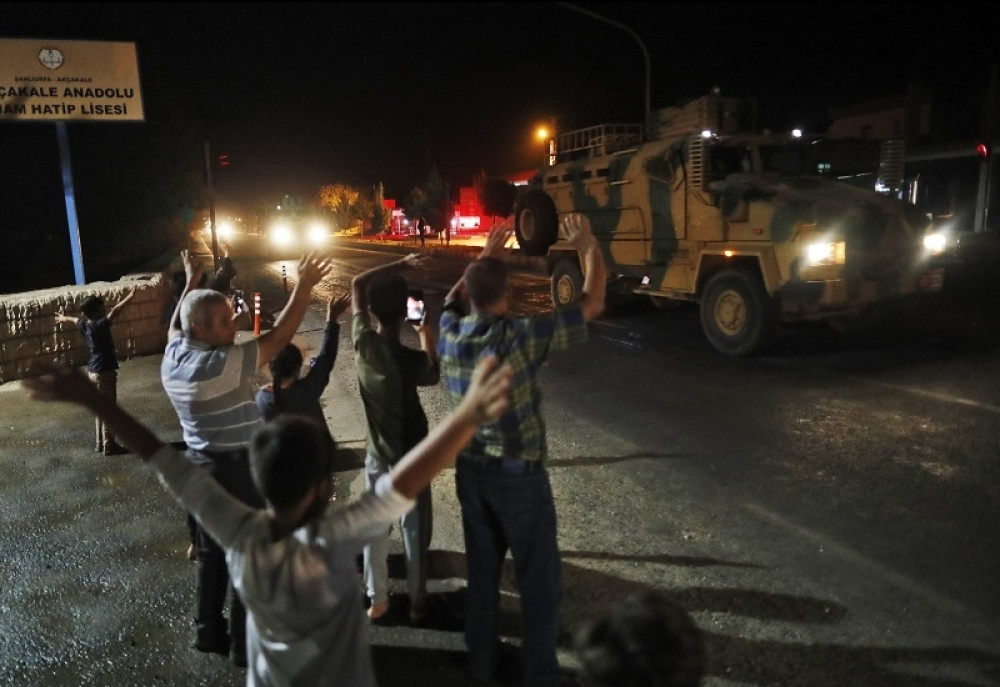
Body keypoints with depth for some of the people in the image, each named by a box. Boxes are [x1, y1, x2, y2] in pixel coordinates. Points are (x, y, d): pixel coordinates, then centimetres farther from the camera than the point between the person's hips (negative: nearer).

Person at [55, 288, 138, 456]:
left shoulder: (84, 325, 8)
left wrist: (64, 318, 53)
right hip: (105, 371, -9)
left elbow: (75, 320, 32)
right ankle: (109, 446, 0)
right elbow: (114, 311, -34)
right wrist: (129, 298, -39)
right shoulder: (99, 325, -18)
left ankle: (99, 443, 24)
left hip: (95, 371, 9)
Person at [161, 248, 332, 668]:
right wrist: (303, 287, -22)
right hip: (236, 468, -9)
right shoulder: (220, 364, -25)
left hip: (201, 462, 9)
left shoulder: (173, 356, -1)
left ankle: (209, 633, 35)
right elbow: (277, 338, -25)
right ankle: (245, 645, 17)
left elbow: (176, 325, 22)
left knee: (212, 551, 21)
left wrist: (191, 282, 30)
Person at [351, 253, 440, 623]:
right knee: (414, 529, 10)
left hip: (377, 453, 4)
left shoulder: (363, 342, -15)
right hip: (411, 455, -4)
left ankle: (377, 599, 26)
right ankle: (417, 602, 22)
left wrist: (399, 265, 1)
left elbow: (356, 285, 0)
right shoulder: (411, 360, -25)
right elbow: (433, 376, 0)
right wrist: (428, 341, 13)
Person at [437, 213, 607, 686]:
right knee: (540, 582, 11)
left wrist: (487, 254, 21)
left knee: (481, 571, 21)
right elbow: (593, 303, -14)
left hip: (470, 470, 6)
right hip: (519, 475, -6)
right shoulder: (522, 336, -23)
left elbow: (453, 297, 19)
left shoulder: (450, 332, -7)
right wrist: (587, 246, 1)